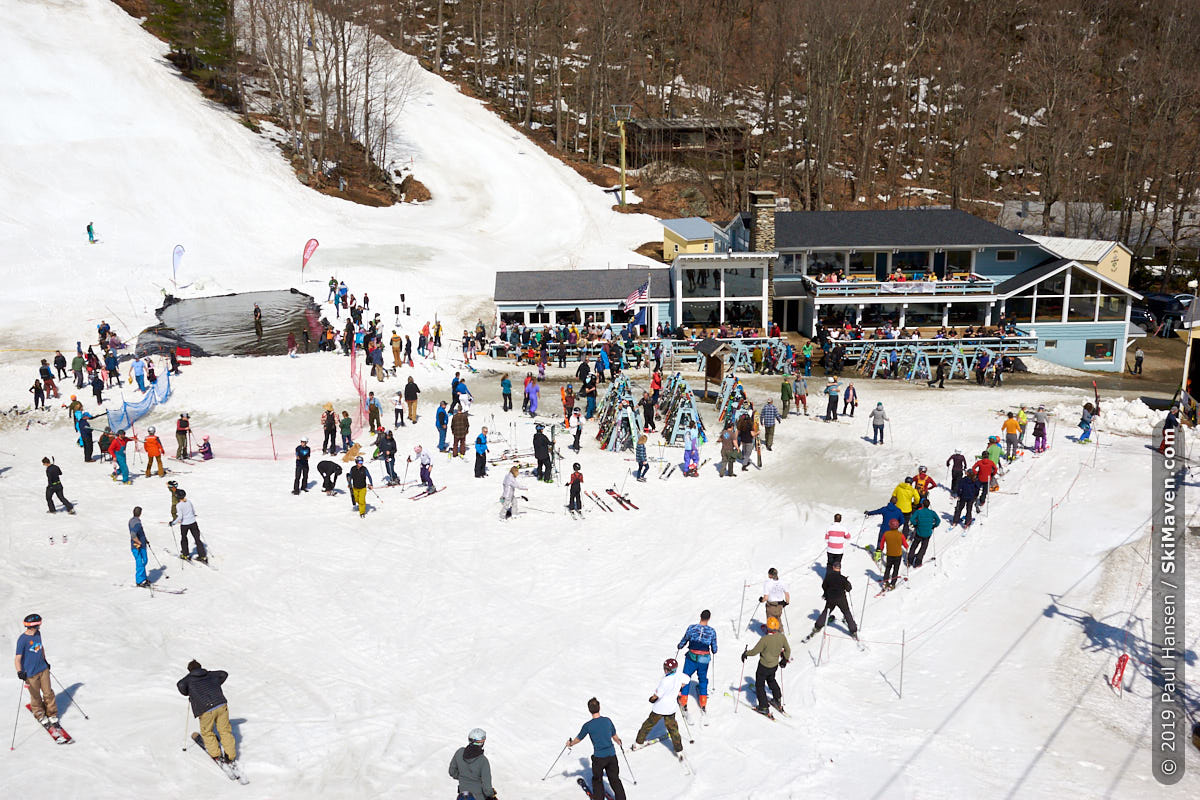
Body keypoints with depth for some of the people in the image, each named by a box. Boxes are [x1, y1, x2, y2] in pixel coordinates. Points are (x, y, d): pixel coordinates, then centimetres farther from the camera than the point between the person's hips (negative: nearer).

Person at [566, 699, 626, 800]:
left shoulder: (588, 725, -13)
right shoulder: (607, 720, -3)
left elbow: (578, 738, 3)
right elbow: (614, 736, 13)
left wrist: (570, 743, 25)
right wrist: (619, 741, 36)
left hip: (598, 757, -3)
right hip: (611, 754, 3)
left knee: (597, 780, 17)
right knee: (615, 779, 16)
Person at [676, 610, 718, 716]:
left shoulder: (692, 627, -12)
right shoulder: (712, 631, -9)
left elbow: (684, 641, -2)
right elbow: (714, 649, 0)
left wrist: (679, 646, 20)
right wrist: (714, 652, 24)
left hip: (691, 658, -1)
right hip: (704, 660, 1)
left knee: (686, 678, 17)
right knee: (703, 680, 22)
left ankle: (684, 703, 20)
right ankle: (703, 705, 25)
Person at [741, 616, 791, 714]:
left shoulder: (765, 639, -30)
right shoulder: (782, 637, -13)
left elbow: (755, 651, -21)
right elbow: (788, 649, 2)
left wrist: (746, 653, -2)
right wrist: (785, 659, 20)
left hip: (764, 666, -6)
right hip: (775, 665, 6)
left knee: (759, 685, 12)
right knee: (771, 680, 32)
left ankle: (764, 707, 15)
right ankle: (778, 700, 43)